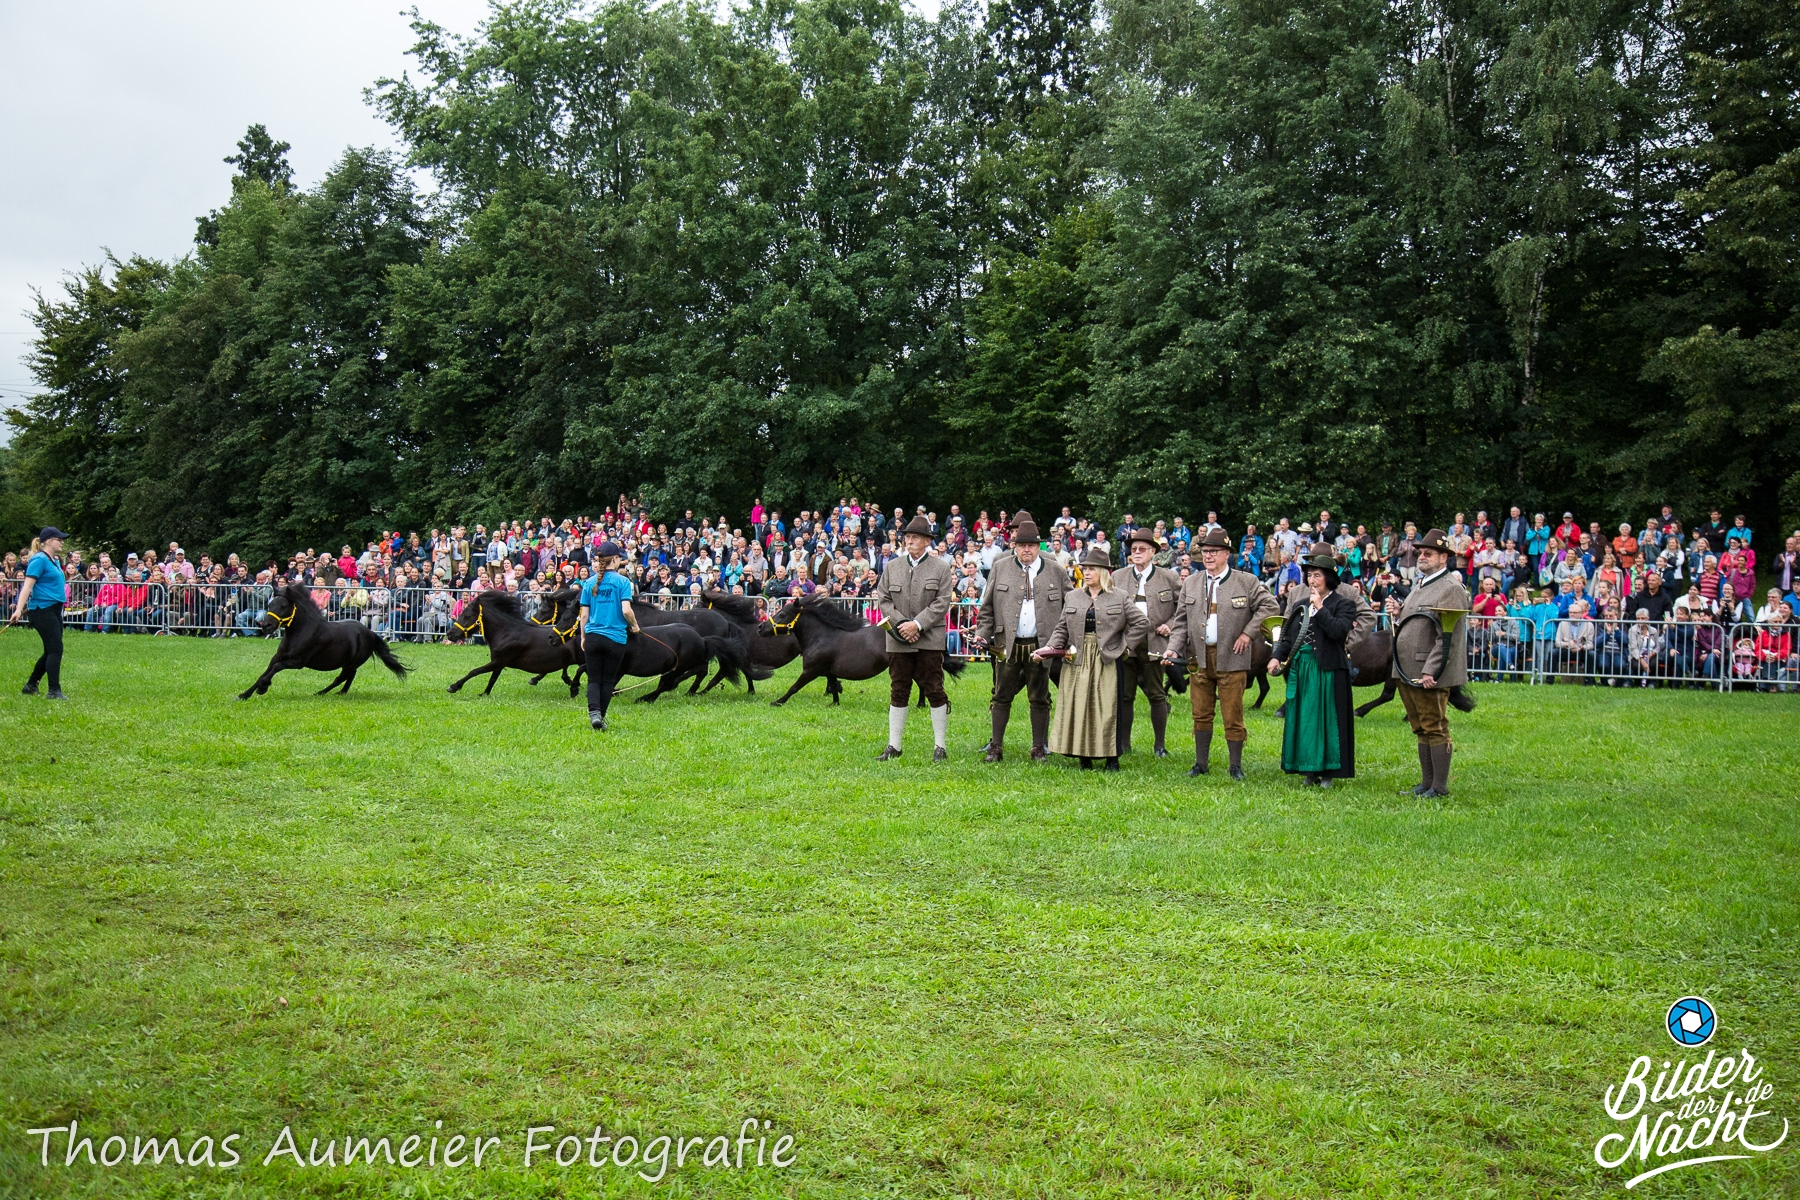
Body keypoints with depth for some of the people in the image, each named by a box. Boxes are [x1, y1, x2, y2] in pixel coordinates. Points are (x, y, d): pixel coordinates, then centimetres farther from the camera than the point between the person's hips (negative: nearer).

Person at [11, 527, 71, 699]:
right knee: (55, 649, -11)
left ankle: (31, 686, 25)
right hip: (42, 609, -9)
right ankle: (54, 691, -9)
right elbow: (27, 585, -18)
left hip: (54, 610, 9)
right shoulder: (39, 560, -11)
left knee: (51, 652, 12)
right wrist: (19, 609, -25)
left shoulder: (55, 561, 15)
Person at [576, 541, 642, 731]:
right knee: (608, 680, 11)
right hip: (615, 637, -2)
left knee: (593, 679, 8)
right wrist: (635, 626, 2)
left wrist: (583, 637, 15)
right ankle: (600, 718, 14)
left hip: (592, 637, 2)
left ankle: (594, 713, -14)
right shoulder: (622, 581, -7)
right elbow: (626, 610, -17)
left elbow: (584, 614, 5)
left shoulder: (589, 582, 4)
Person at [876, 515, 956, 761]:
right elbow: (884, 601, 7)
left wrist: (917, 624, -14)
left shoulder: (941, 568, 2)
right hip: (898, 641, 3)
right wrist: (901, 624, -8)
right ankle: (893, 746, 13)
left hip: (930, 641, -3)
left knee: (935, 692, 0)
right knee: (898, 692, 7)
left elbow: (942, 604, -5)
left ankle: (940, 747, 7)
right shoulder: (891, 568, 11)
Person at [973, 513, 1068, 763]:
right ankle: (995, 746, 15)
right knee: (1002, 697, 7)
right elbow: (987, 607, 9)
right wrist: (982, 634, -2)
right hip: (1007, 645, 0)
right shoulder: (1000, 568, 5)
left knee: (1039, 699, 8)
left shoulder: (1056, 572, 4)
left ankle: (1039, 748, 17)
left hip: (1040, 646, 0)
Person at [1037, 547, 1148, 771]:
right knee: (1077, 707, 1)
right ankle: (1083, 756, 8)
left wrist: (1124, 645, -2)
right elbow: (1062, 628, 10)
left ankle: (1112, 758, 5)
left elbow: (1142, 623, 3)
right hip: (1077, 660, 3)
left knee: (1107, 709, -3)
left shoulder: (1119, 598, 2)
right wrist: (1051, 647, -6)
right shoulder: (1072, 597, 11)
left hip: (1107, 661, -3)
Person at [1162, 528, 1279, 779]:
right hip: (1199, 658, 3)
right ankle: (1201, 763, 20)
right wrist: (1173, 648, -5)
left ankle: (1236, 765, 12)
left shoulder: (1247, 582, 1)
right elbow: (1181, 621, 9)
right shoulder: (1190, 583, 10)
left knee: (1233, 716, 1)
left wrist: (1247, 632, -9)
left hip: (1231, 658, -3)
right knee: (1201, 714, 10)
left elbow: (1269, 606, -1)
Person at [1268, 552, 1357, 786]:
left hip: (1327, 670, -6)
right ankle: (1309, 769, 16)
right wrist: (1277, 657, -2)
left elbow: (1339, 631, -20)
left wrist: (1320, 608, -16)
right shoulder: (1300, 605, 15)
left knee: (1326, 719, -1)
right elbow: (1288, 638, 14)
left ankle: (1327, 771, 7)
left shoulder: (1343, 603, -3)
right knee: (1302, 718, 8)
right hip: (1299, 669, 6)